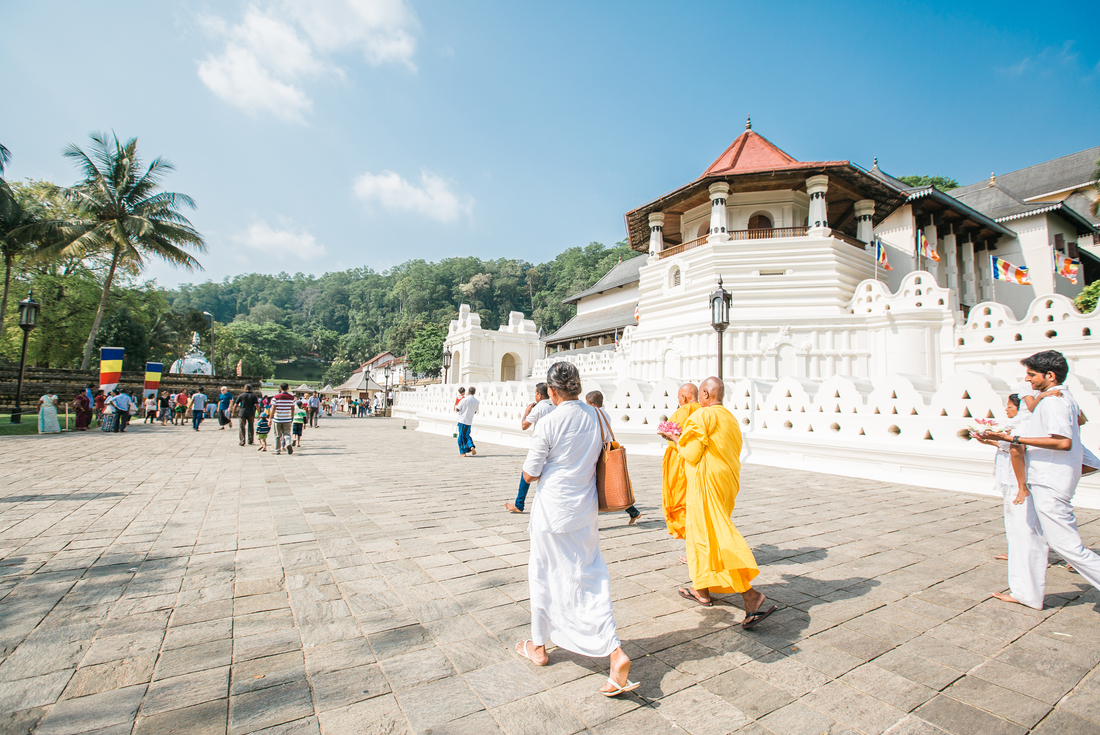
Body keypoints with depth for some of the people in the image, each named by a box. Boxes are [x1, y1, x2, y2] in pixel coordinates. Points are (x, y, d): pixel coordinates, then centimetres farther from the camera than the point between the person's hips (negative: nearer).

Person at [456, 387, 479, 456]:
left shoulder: (464, 399, -12)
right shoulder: (476, 401, 0)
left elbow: (458, 409, -6)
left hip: (462, 420, -4)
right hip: (469, 421, 4)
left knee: (461, 436, 4)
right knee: (466, 435, 18)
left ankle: (463, 452, 4)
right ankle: (471, 447, -1)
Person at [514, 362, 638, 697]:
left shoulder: (549, 423, -18)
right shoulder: (598, 417, -2)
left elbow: (530, 474, -12)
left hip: (553, 511, -5)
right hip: (586, 511, 5)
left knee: (543, 577, 16)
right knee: (591, 579, 13)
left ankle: (538, 647, 34)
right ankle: (616, 654, 3)